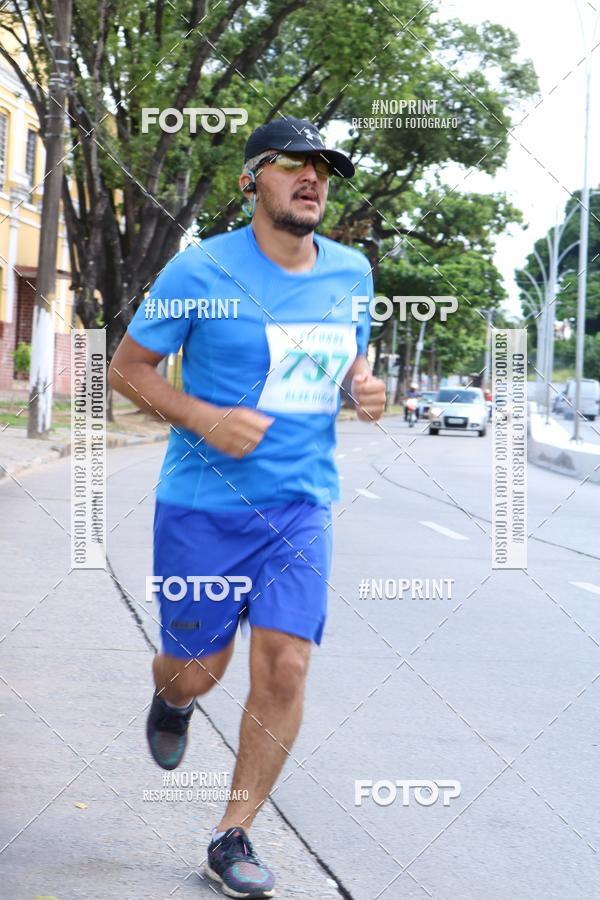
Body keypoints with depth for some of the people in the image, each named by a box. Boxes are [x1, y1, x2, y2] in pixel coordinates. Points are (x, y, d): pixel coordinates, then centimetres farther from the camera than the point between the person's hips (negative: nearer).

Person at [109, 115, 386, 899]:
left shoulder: (350, 273, 4)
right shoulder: (200, 271, -9)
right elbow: (127, 367, -3)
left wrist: (364, 387, -2)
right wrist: (205, 419, -18)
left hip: (301, 504, 3)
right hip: (204, 504, -3)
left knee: (284, 670, -7)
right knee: (197, 672, 6)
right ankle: (170, 699, 47)